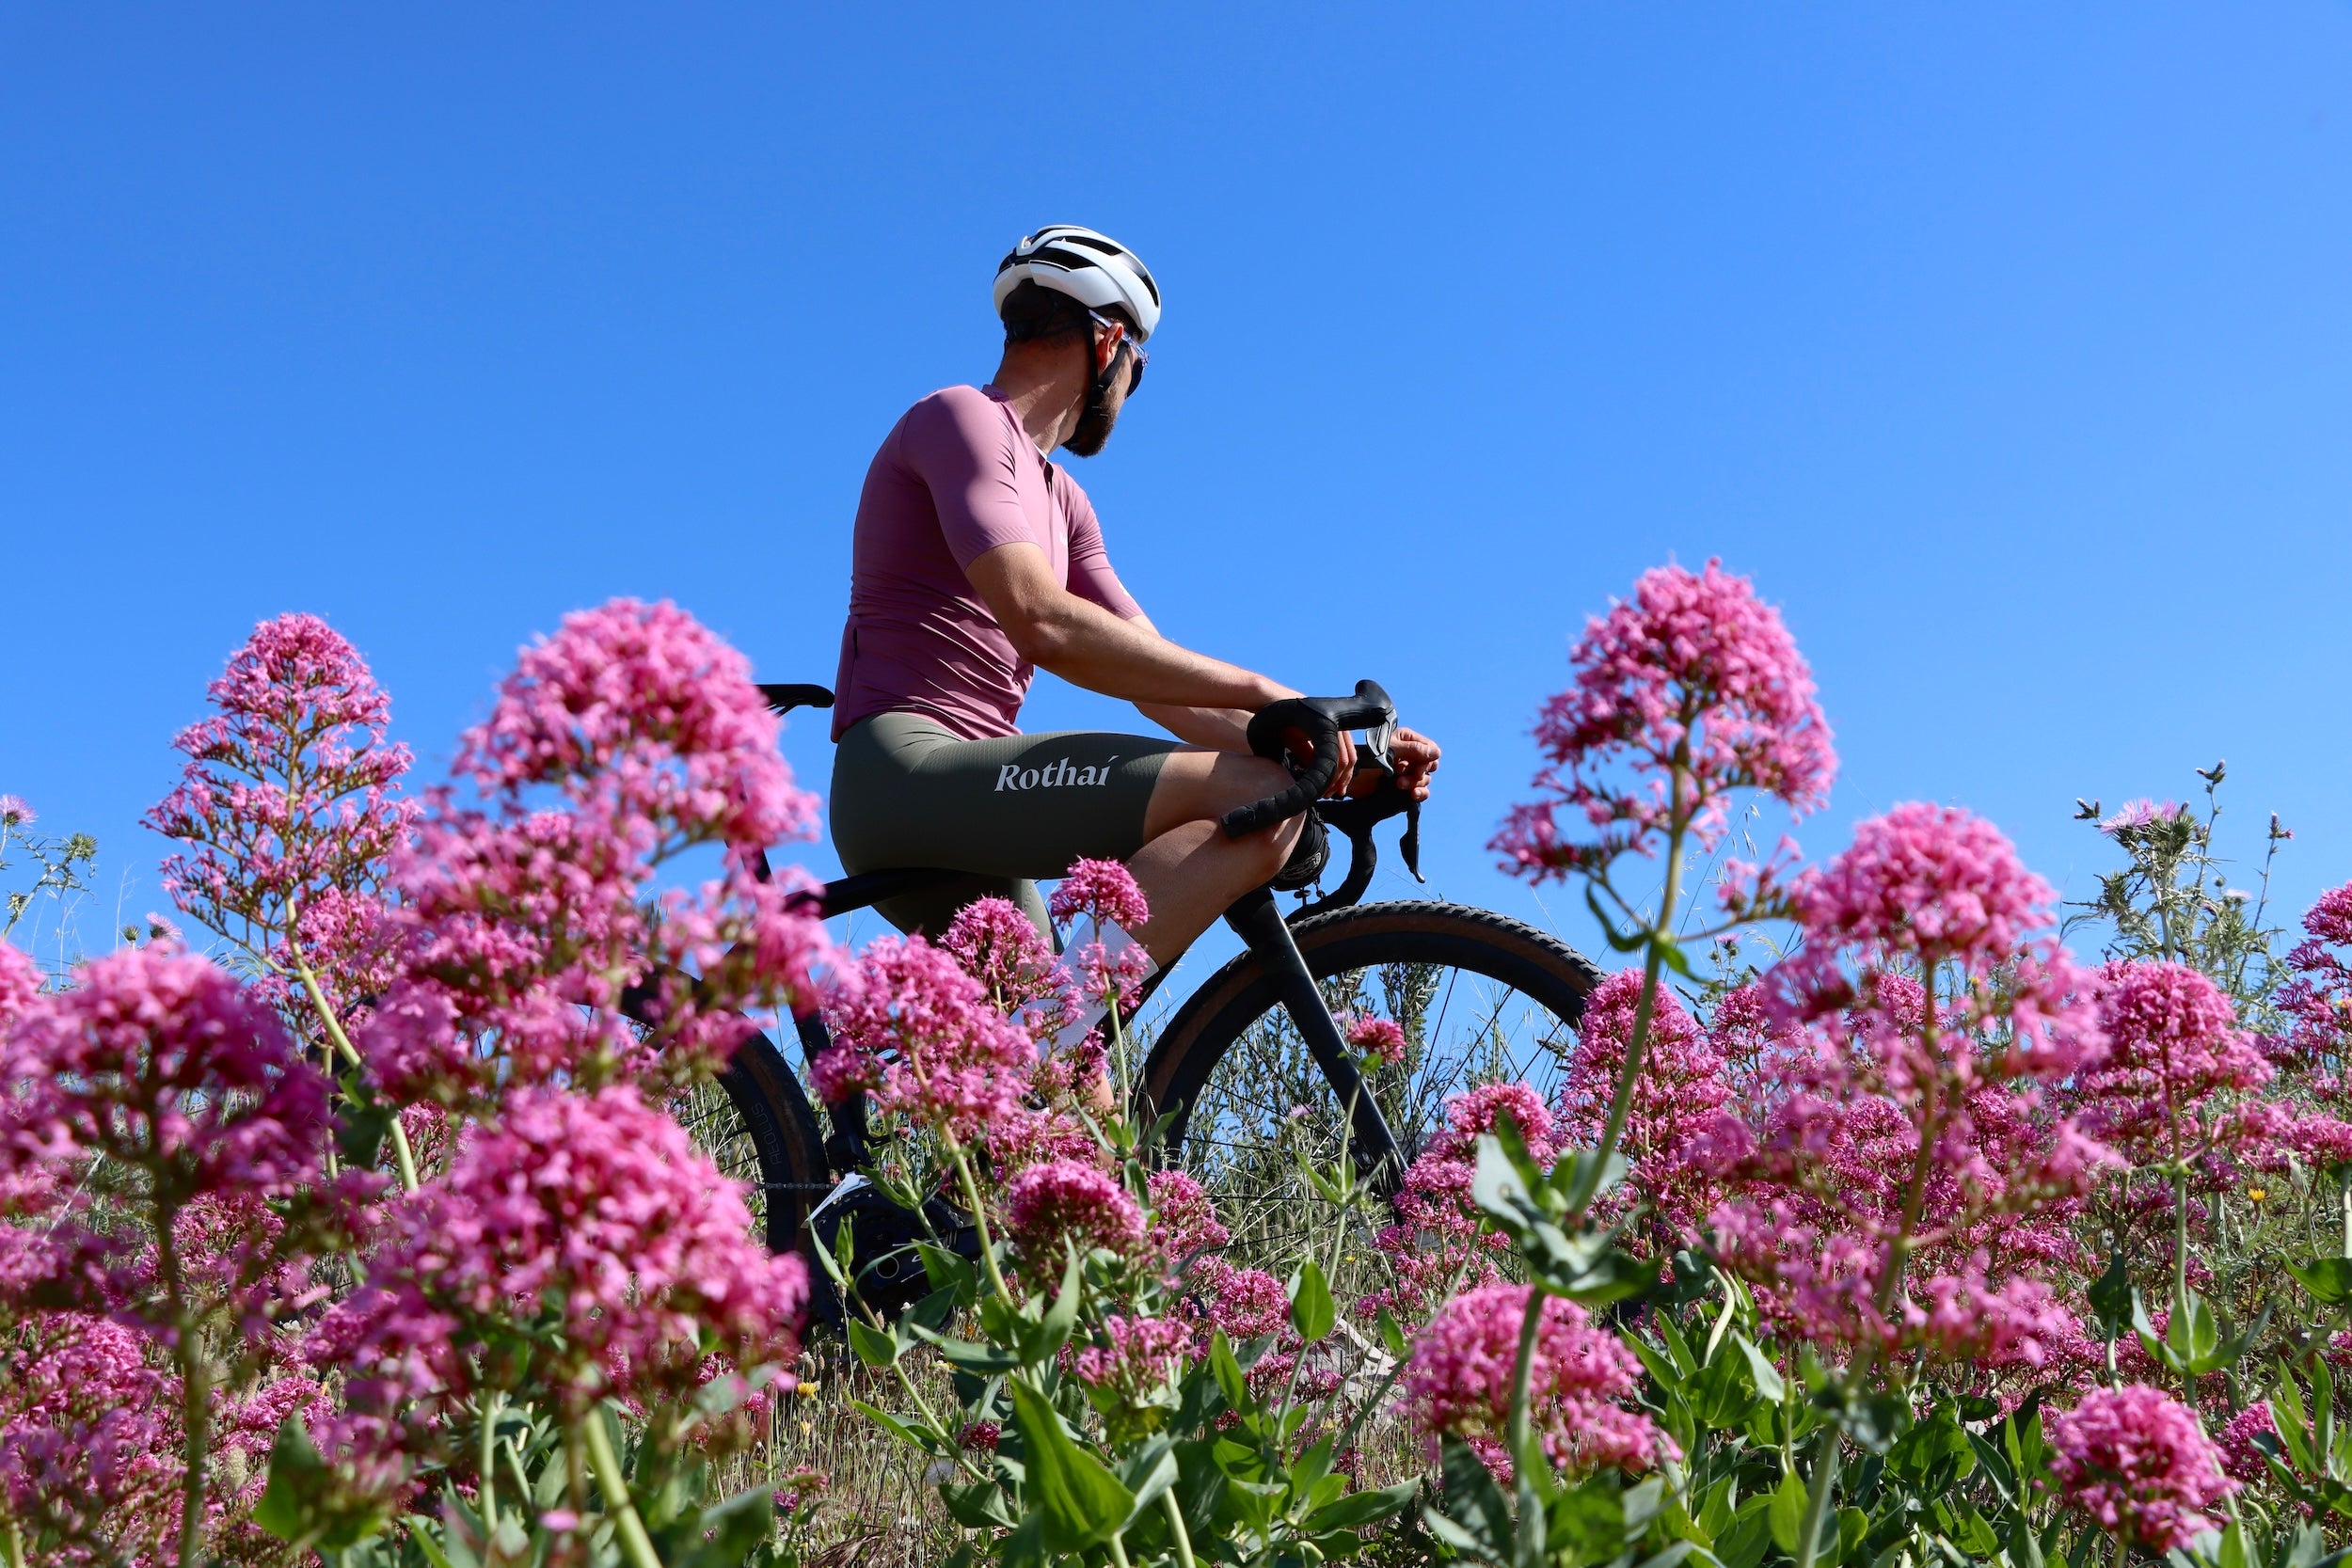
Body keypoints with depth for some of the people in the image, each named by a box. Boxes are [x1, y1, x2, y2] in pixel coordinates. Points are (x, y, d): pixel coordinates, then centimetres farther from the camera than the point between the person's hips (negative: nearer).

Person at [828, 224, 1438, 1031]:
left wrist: (1337, 754, 4)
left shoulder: (1062, 501, 23)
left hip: (961, 809, 10)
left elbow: (1159, 682, 15)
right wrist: (1258, 690, -21)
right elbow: (1041, 623, -22)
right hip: (908, 769, -10)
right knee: (1261, 798, -22)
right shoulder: (962, 418, -5)